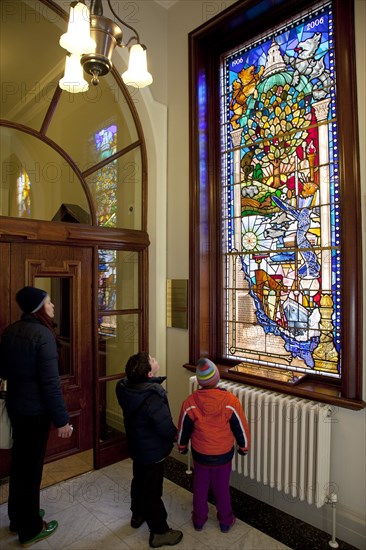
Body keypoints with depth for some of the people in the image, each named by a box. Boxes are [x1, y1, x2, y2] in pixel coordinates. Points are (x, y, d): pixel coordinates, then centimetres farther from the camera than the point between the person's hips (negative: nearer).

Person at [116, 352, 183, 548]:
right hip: (153, 451, -8)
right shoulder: (152, 398, -37)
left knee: (139, 481, 28)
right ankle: (159, 532, 31)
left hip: (136, 446, 8)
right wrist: (176, 436, -7)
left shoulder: (125, 387, -14)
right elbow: (166, 428, -27)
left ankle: (138, 514, 51)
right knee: (152, 491, 11)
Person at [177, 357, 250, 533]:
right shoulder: (230, 401, -25)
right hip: (223, 454, 0)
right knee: (222, 488, 22)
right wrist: (243, 446, 8)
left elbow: (183, 428, -6)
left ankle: (199, 520, 42)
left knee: (200, 488, 23)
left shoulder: (190, 402, -22)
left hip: (200, 454, 1)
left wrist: (182, 446, 13)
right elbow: (240, 427, -11)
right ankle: (225, 521, 41)